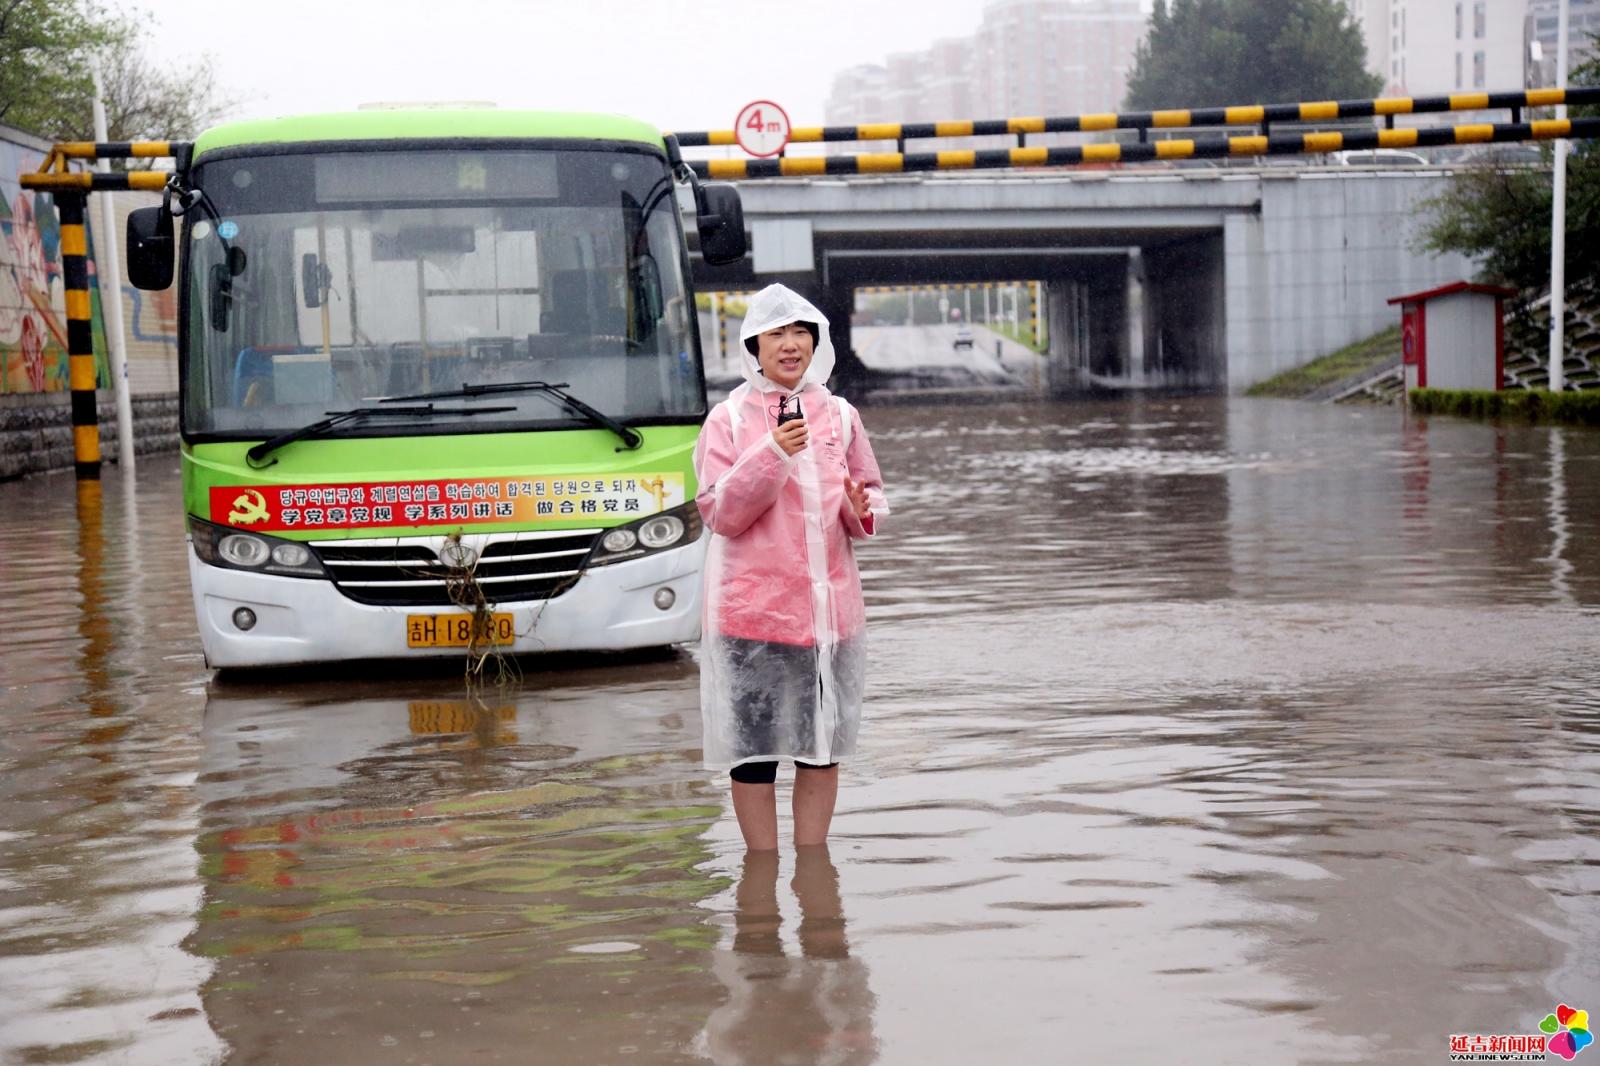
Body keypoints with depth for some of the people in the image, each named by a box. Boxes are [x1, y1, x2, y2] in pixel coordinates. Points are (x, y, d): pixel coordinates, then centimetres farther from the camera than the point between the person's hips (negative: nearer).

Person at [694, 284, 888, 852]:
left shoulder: (840, 415, 10)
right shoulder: (728, 419, -1)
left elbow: (872, 496, 17)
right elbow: (719, 513, -8)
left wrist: (861, 510, -7)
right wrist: (773, 455, -19)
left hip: (830, 607, 4)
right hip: (753, 609, -3)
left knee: (823, 748, 10)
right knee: (755, 751, 0)